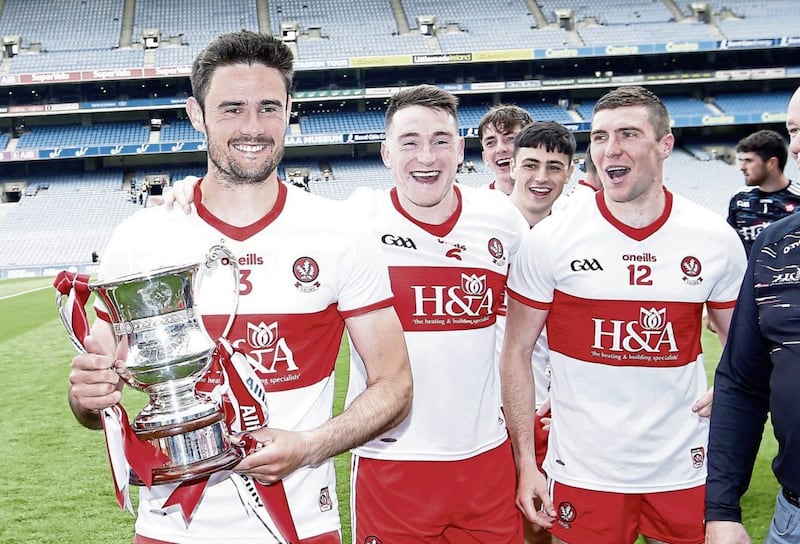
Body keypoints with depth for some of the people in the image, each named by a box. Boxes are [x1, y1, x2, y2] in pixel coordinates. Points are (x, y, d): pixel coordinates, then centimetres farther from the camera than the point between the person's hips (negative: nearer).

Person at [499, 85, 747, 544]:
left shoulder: (716, 239, -2)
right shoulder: (550, 239, -9)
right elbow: (517, 353, -4)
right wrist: (525, 463, -7)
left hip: (684, 469, 2)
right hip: (583, 472, -2)